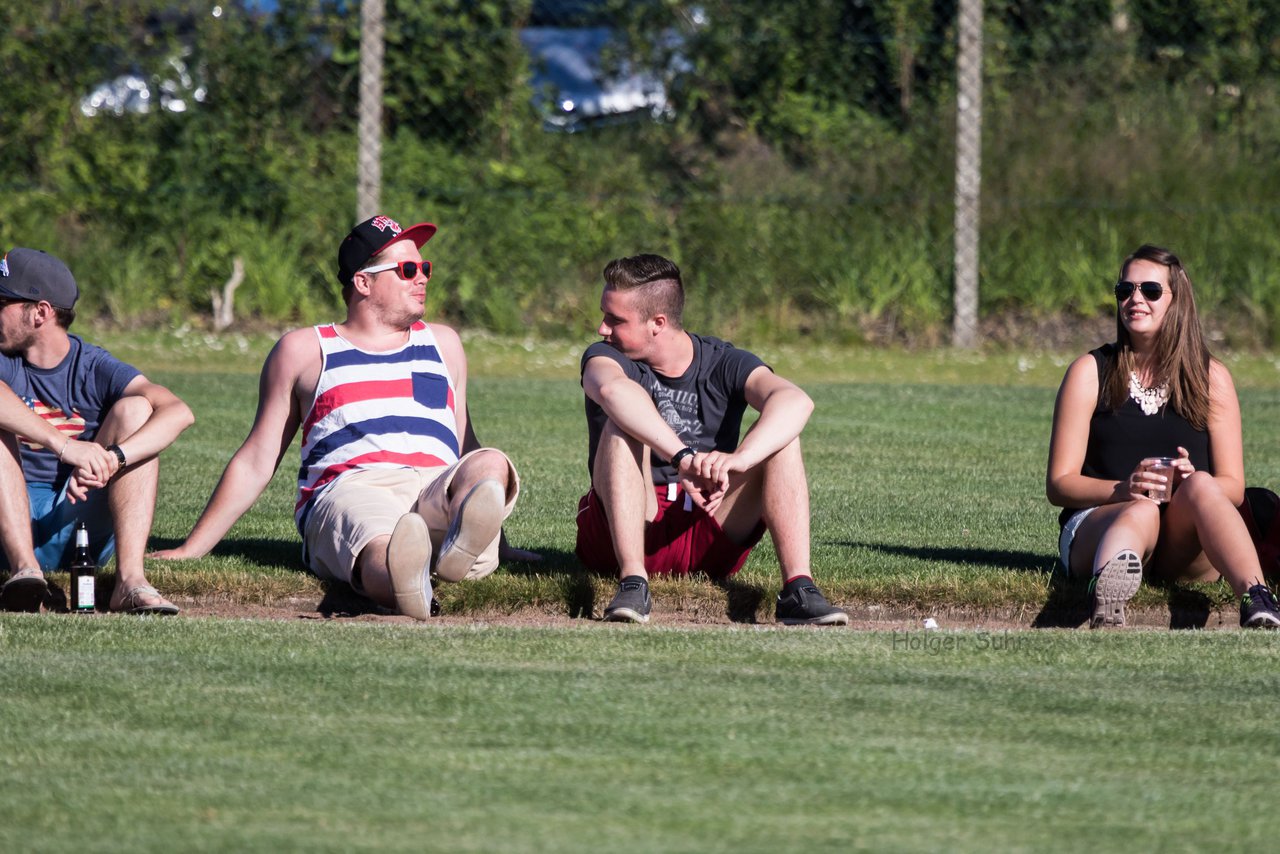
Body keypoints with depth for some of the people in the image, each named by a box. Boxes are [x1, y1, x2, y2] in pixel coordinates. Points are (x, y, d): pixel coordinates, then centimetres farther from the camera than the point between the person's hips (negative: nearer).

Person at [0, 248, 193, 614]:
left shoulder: (95, 368, 1)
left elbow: (178, 413, -17)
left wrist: (111, 459, -34)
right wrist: (65, 446, -41)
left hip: (81, 524, 0)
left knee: (134, 409, -14)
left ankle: (130, 580, -31)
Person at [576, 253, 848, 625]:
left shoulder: (724, 364, 2)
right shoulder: (607, 356, -1)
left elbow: (796, 401, -20)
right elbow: (612, 390, -30)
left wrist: (738, 460, -39)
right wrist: (684, 458, -44)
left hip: (710, 542, 2)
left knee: (780, 435, -16)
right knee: (625, 425, -24)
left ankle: (798, 589, -32)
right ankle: (632, 583, -39)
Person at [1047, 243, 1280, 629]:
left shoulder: (1211, 377, 12)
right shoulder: (1090, 372, 8)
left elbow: (1233, 487, 8)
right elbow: (1058, 484, 2)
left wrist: (1193, 483, -17)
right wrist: (1124, 489, -19)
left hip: (1185, 551, 1)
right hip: (1098, 522, -1)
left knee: (1201, 488, -32)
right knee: (1142, 511, -37)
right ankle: (1107, 613, -73)